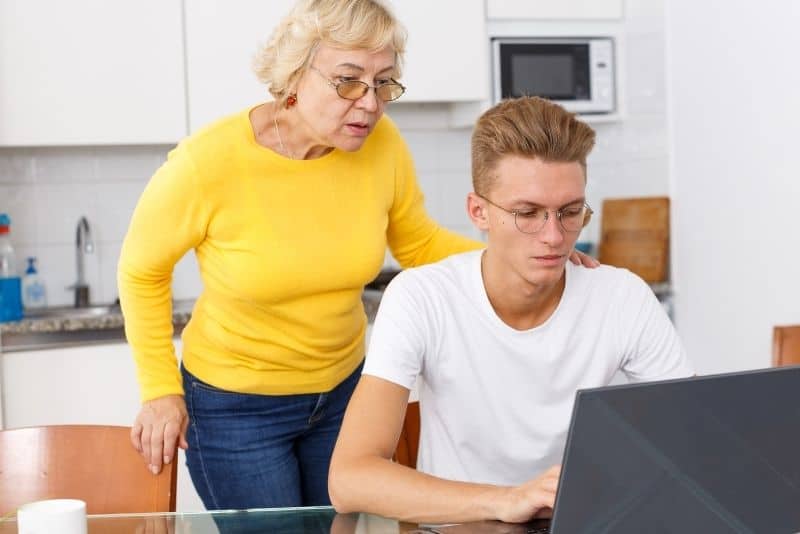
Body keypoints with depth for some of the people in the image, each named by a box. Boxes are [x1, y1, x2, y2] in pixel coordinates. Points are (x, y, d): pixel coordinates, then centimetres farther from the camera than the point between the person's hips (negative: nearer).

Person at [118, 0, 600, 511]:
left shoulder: (381, 143, -16)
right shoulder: (206, 163, -25)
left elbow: (419, 244, 1)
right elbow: (143, 271, -8)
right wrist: (160, 390, -5)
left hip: (344, 386, 4)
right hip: (236, 404, -4)